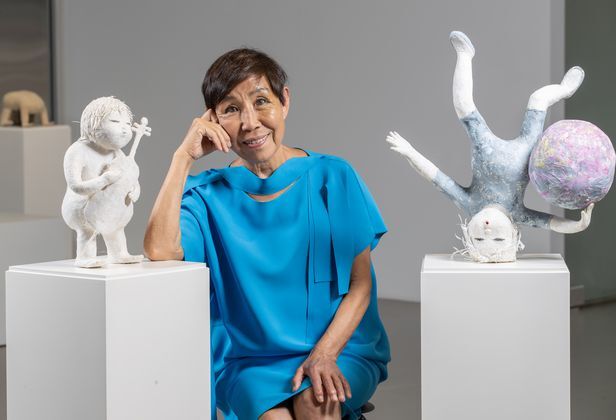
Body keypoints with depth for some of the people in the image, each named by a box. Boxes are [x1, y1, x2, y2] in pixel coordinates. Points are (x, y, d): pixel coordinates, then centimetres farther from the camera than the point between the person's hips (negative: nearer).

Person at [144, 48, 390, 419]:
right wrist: (183, 157, -14)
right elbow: (160, 250, -20)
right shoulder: (210, 194, 0)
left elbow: (360, 283, -2)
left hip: (341, 349, 0)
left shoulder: (332, 177, -1)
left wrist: (324, 354, -17)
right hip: (248, 361, 0)